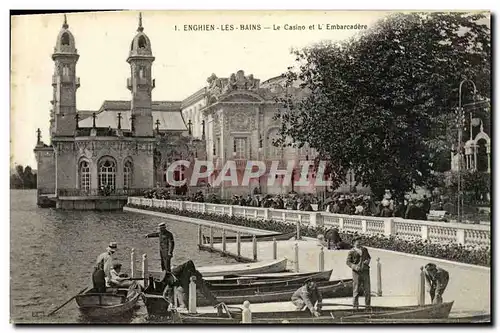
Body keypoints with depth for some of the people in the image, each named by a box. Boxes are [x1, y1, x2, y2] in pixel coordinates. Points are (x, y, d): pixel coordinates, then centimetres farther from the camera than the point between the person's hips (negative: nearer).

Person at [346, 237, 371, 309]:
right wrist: (354, 267, -18)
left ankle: (368, 305, 10)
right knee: (356, 290, 0)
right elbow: (348, 262, -2)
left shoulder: (364, 249, 11)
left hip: (365, 271, 3)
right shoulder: (351, 252, -1)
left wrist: (368, 261, -2)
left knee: (367, 289, 1)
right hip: (357, 272, -3)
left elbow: (369, 257, 22)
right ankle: (355, 306, 7)